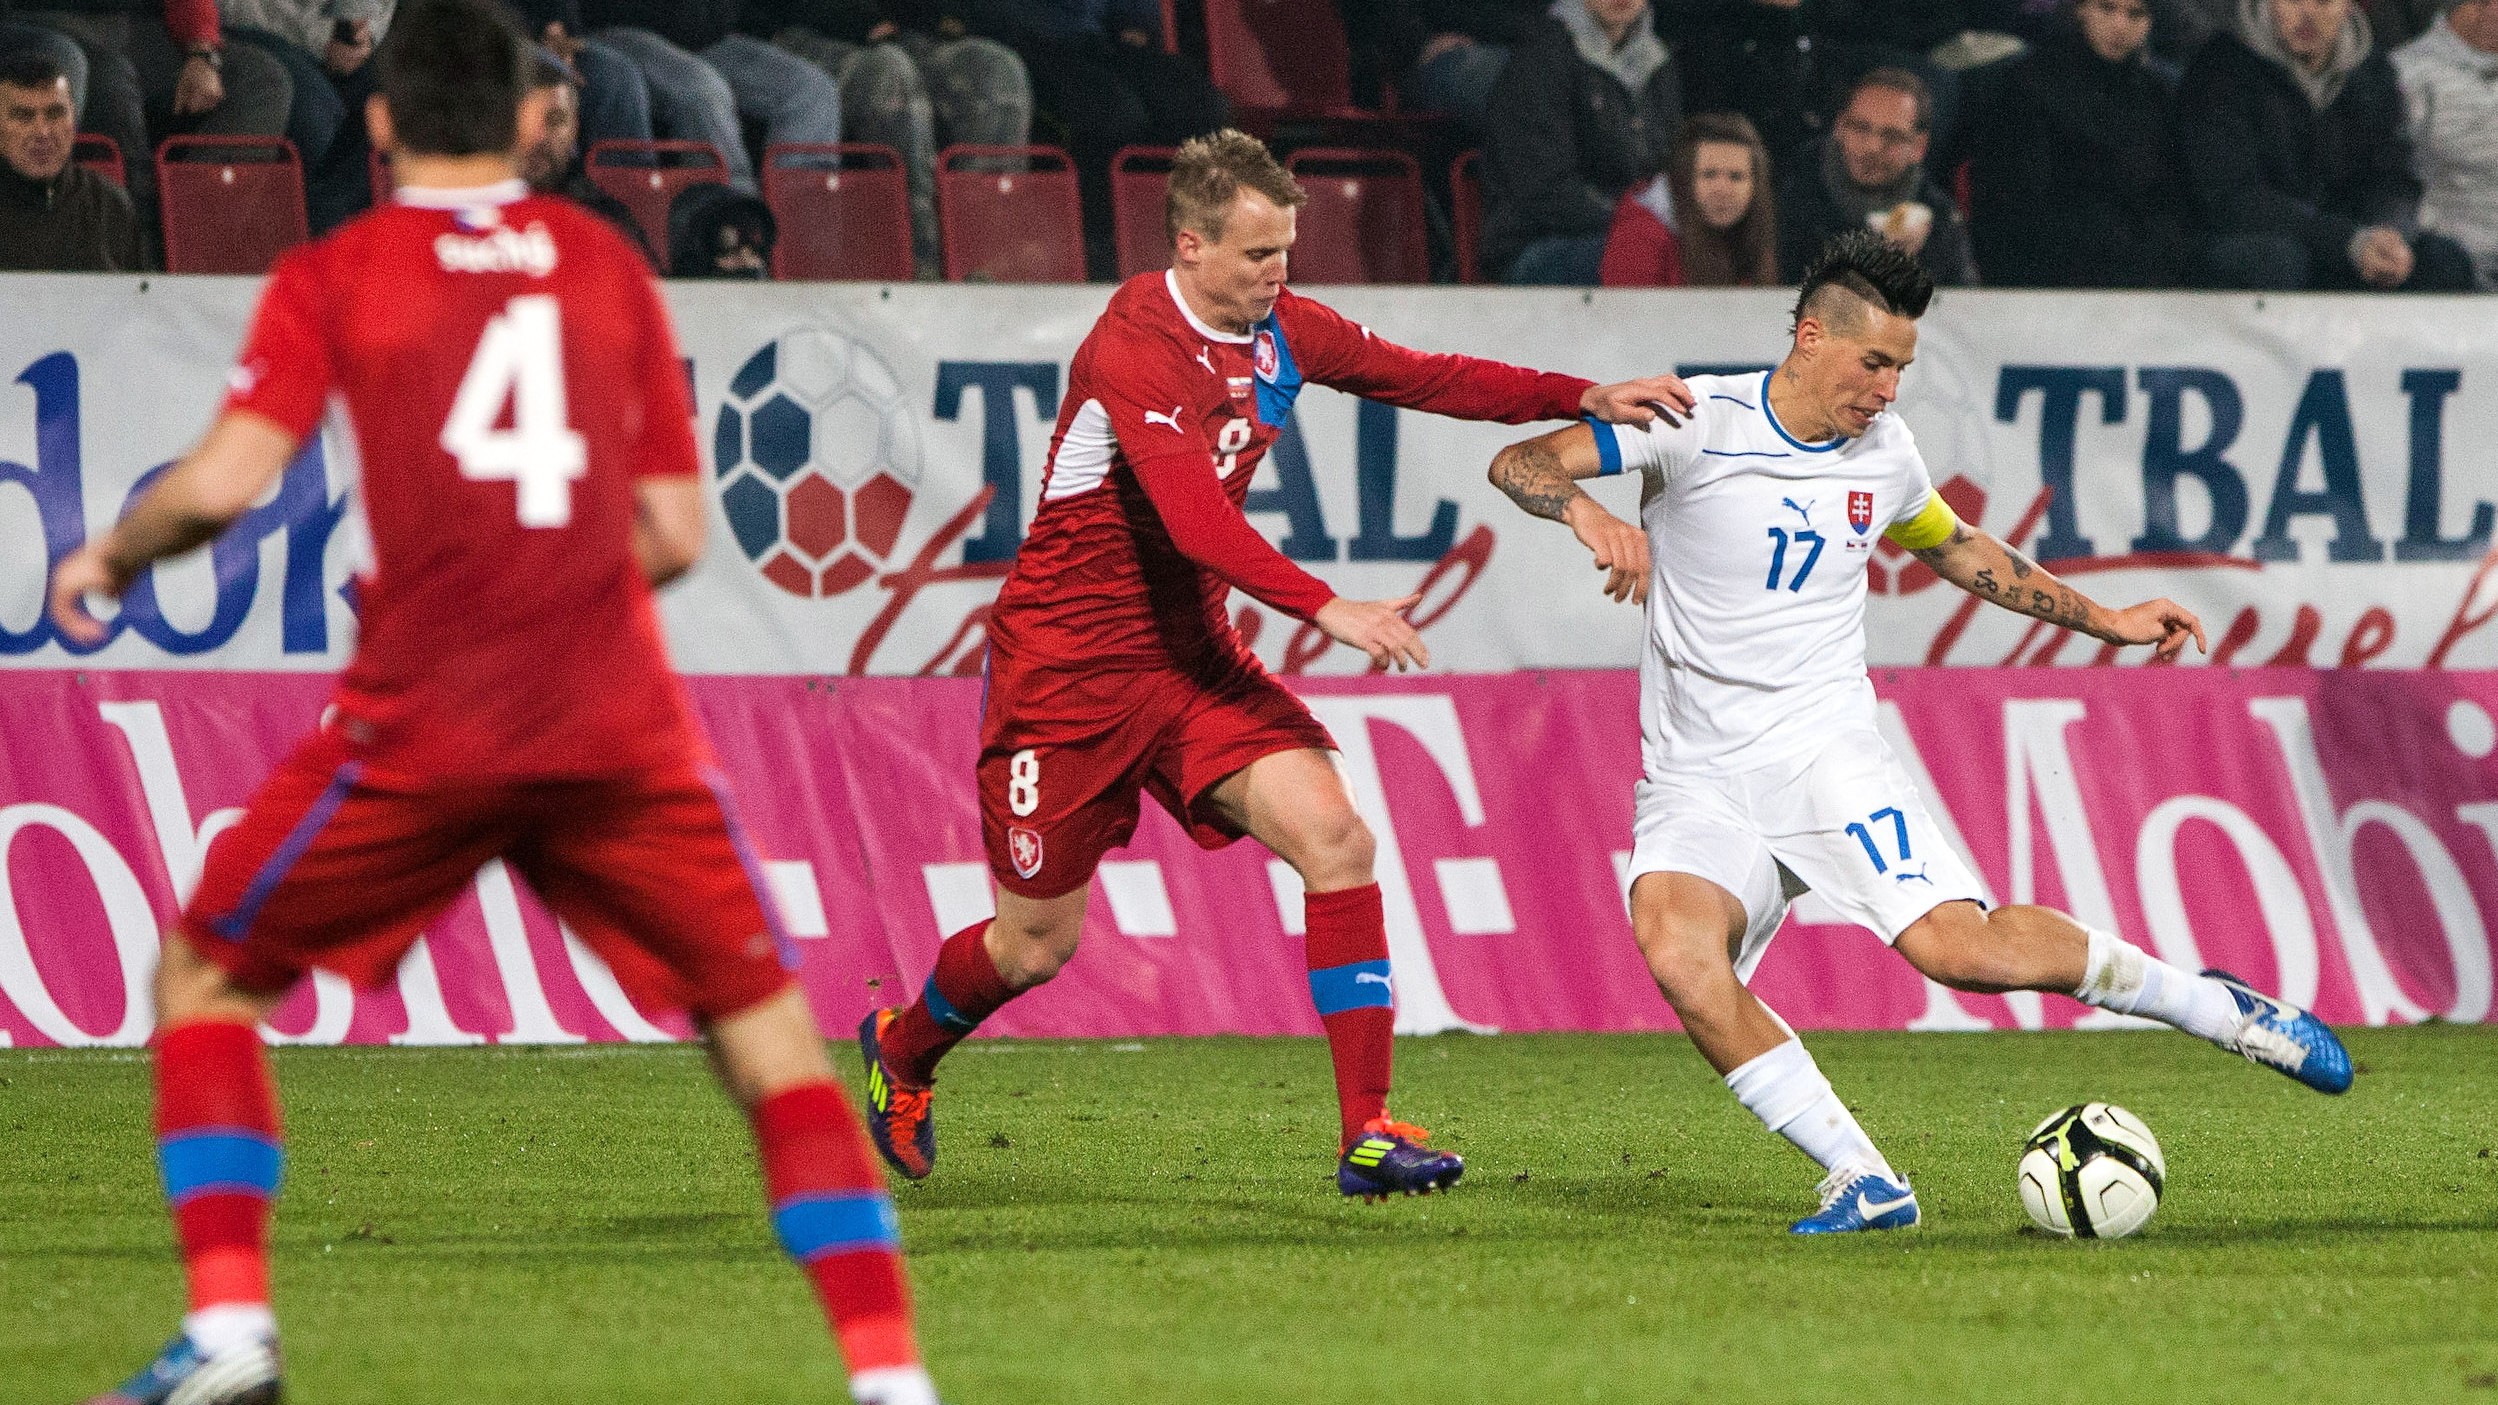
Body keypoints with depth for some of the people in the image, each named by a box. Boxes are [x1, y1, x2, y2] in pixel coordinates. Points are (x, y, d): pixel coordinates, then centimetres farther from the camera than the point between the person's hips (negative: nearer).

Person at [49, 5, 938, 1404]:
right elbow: (675, 531, 12)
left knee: (207, 979, 17)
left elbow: (221, 482, -6)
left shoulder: (332, 277, 5)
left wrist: (106, 560, 13)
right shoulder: (610, 265, 13)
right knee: (771, 1034, 9)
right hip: (622, 728, 2)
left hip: (424, 726, -2)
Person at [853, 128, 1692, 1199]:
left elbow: (1423, 378, 11)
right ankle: (901, 1049, 38)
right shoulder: (1134, 348, -22)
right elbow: (1195, 519, -33)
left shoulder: (1278, 332, 2)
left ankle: (1367, 1134, -15)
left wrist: (1587, 399, 0)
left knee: (1336, 839, -16)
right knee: (1036, 945, 4)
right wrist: (1326, 611, -42)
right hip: (1068, 662, -6)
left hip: (1192, 656, 6)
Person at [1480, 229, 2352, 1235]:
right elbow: (1519, 465, -10)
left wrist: (2103, 620, 29)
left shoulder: (1883, 452, 8)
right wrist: (1589, 516, -31)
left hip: (1824, 747, 1)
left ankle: (2220, 1010, -4)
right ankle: (1863, 1183, -28)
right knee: (1676, 947, -32)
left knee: (1953, 942, -23)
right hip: (1695, 782, -1)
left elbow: (1957, 549, 29)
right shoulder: (1699, 422, -5)